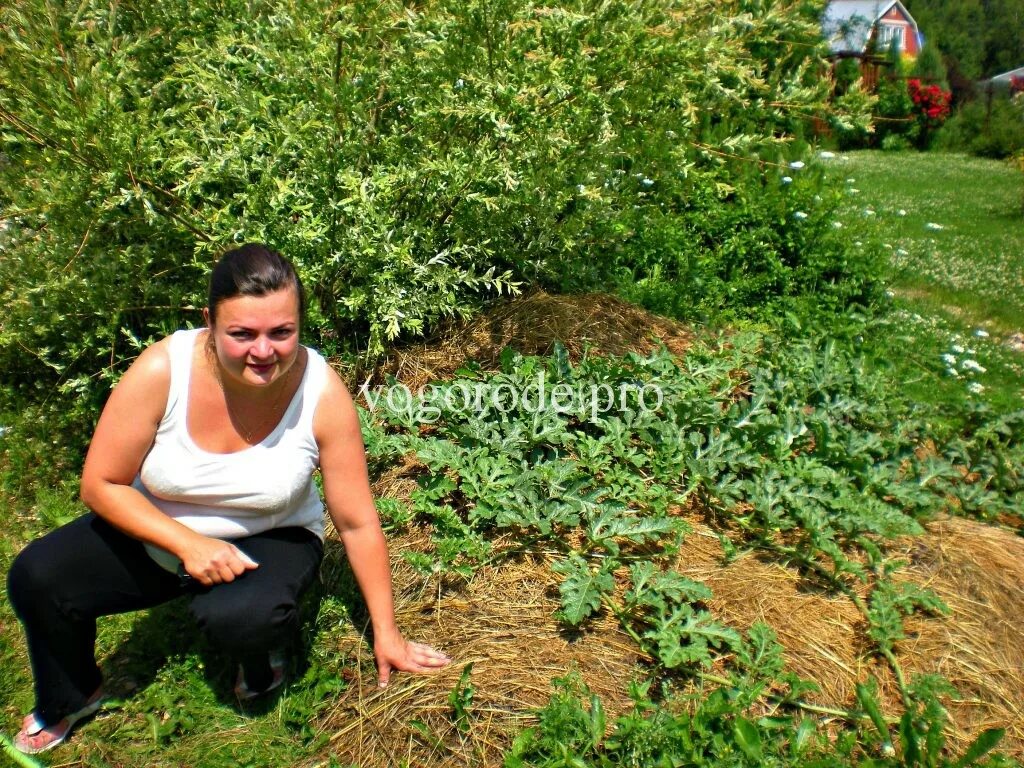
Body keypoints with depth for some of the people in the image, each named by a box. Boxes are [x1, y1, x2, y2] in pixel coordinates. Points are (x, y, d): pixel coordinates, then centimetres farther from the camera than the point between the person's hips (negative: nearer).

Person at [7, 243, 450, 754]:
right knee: (35, 578, -17)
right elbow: (100, 485, -13)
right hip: (156, 533, 3)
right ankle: (71, 700, 16)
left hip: (272, 539, -2)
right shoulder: (163, 370, -25)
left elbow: (358, 523, -17)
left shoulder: (322, 394, -26)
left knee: (242, 616, -34)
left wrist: (386, 634, -10)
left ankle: (264, 661, 5)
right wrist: (188, 543, -27)